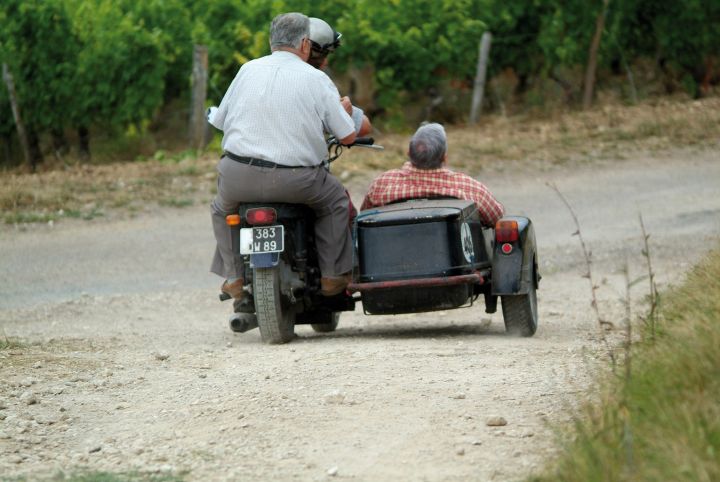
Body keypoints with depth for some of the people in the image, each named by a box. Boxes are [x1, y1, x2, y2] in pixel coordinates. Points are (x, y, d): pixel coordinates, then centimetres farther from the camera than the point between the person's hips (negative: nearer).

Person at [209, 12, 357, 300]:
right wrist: (344, 109, 26)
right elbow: (347, 136, 3)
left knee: (222, 208, 34)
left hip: (238, 176, 2)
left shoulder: (248, 70, 9)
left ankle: (234, 277, 23)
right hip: (294, 178, -2)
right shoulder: (317, 79, 2)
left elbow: (219, 121, 15)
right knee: (335, 200, 26)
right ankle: (332, 276, 22)